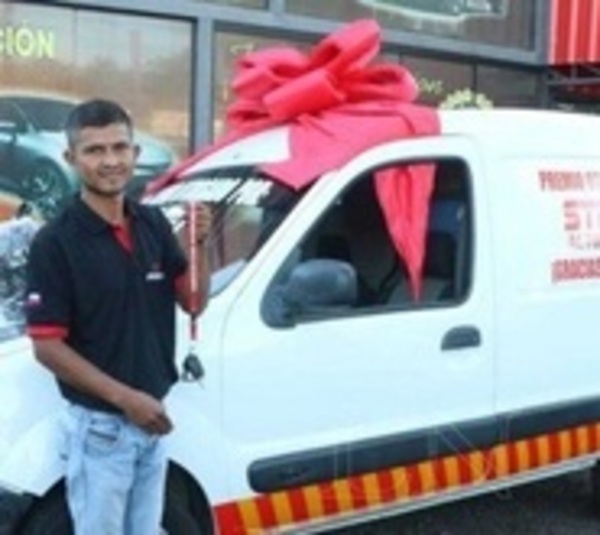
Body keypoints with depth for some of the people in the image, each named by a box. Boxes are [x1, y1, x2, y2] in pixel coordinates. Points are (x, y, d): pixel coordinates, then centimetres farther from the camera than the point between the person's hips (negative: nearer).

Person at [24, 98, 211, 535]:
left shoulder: (154, 224, 2)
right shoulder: (56, 242, -16)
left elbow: (194, 301, 6)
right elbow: (47, 347, -16)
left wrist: (197, 246, -13)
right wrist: (125, 397, -20)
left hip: (153, 418, 6)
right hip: (99, 424, -6)